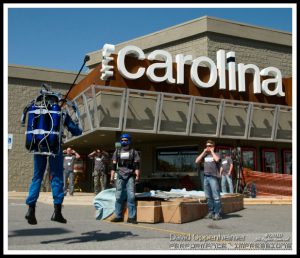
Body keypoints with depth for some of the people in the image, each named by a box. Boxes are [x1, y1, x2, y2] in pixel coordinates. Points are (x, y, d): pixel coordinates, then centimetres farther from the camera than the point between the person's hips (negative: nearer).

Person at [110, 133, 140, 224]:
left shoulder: (134, 152, 8)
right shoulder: (117, 152, 13)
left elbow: (136, 165, 1)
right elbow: (113, 165, 12)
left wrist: (137, 175, -11)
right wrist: (112, 177, 6)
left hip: (130, 176, -2)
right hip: (120, 176, 2)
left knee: (131, 196, -8)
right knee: (119, 197, 2)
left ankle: (131, 217, -5)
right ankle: (118, 216, 10)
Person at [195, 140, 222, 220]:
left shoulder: (215, 154, 2)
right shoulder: (205, 155, 15)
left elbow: (217, 159, -21)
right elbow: (196, 161, 6)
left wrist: (212, 151, -8)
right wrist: (203, 152, 3)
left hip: (213, 177, -6)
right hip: (206, 177, 6)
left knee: (216, 196, -7)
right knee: (208, 197, 8)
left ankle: (217, 214, -5)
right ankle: (211, 212, 16)